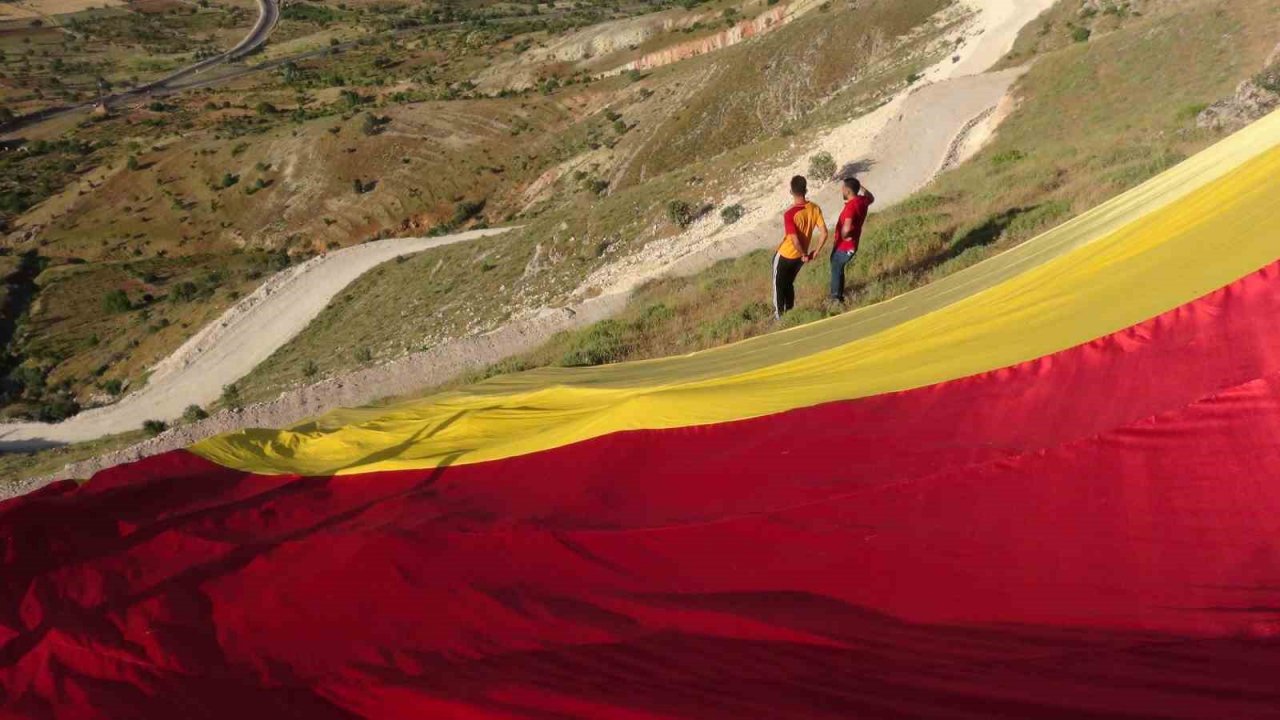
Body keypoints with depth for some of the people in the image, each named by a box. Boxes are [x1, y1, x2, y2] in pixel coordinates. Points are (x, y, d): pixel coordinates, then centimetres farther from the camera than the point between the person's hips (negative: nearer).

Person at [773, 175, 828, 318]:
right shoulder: (815, 209, -11)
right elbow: (824, 234, -11)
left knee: (779, 285, 16)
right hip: (799, 256, 5)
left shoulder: (789, 214, -29)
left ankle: (779, 315, 28)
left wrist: (804, 254, -14)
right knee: (789, 283, 26)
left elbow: (795, 240, -31)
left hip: (785, 256, -5)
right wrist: (815, 252, 0)